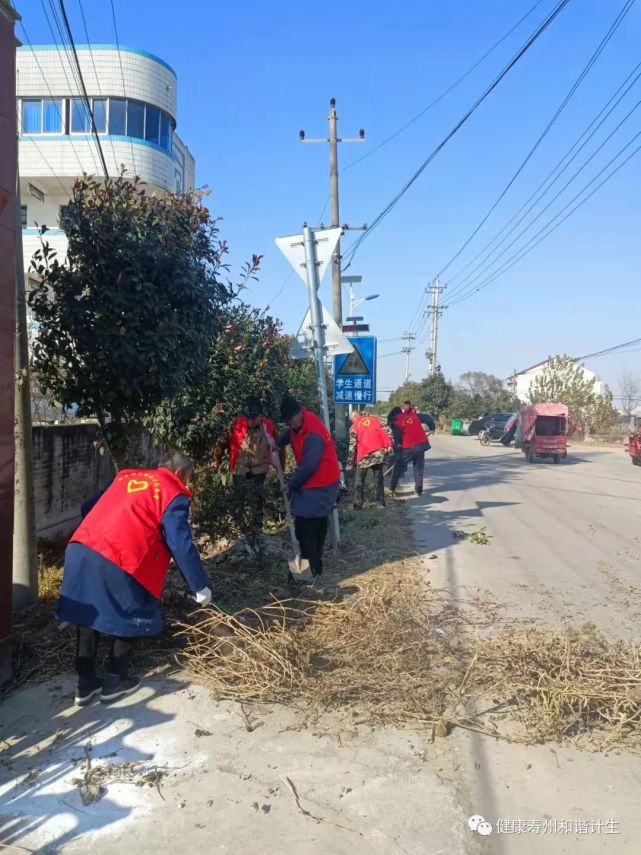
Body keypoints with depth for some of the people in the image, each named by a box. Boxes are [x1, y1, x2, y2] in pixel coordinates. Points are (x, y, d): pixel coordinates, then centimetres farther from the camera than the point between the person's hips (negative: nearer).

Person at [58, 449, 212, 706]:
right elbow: (181, 545, -3)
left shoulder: (126, 476, 24)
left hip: (81, 549, 7)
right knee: (131, 616, 16)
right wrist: (200, 586, 4)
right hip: (119, 560, -7)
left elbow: (88, 508, 29)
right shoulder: (174, 495, 3)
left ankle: (85, 682, 30)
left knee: (89, 614, 20)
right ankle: (115, 681, 25)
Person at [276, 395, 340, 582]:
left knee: (304, 527, -10)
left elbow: (308, 466, -27)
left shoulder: (313, 434, -29)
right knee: (317, 525, 20)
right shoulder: (299, 424, 1)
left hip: (319, 486, -10)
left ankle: (313, 571, -5)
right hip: (319, 483, 10)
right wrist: (275, 445, 1)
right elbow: (288, 435, 22)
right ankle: (315, 565, 34)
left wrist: (291, 485, -15)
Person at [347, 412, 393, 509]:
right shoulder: (374, 419, 14)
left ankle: (357, 505, 5)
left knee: (359, 482, 8)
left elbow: (352, 445, 1)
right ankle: (381, 502, 15)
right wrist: (388, 445, -4)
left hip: (364, 456, -2)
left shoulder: (354, 426, 6)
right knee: (379, 479, 15)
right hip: (378, 453, 3)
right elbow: (383, 432, 1)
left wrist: (350, 463, 3)